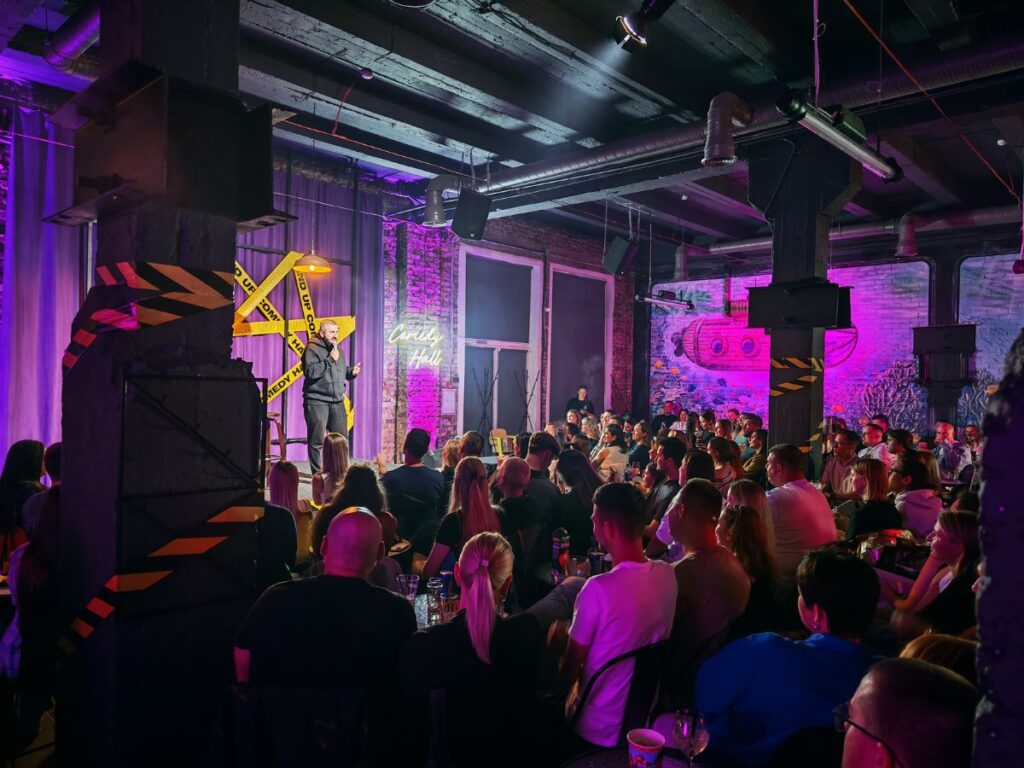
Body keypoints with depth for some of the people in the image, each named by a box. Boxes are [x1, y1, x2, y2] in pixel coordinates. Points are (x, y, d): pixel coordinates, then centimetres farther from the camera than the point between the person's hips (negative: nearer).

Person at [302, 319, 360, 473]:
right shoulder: (312, 349, -8)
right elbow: (310, 371, -22)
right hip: (317, 401, -7)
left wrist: (351, 371, 4)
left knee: (342, 438, 7)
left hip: (337, 401, 7)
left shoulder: (338, 349, 16)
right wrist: (330, 360, -18)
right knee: (317, 440, -1)